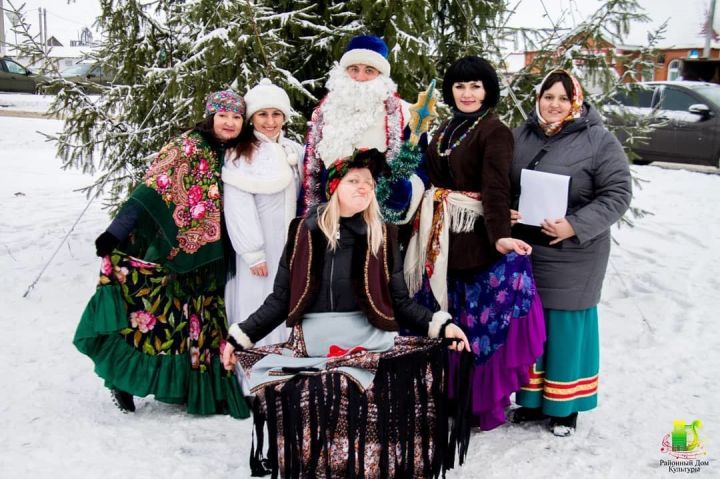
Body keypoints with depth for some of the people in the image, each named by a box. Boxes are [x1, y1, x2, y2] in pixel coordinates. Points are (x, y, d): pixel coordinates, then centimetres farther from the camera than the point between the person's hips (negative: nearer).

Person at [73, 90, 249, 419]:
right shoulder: (187, 148, -8)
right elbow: (150, 194, -16)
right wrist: (115, 233, -24)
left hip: (205, 261, 5)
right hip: (168, 252, -5)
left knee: (199, 322, 10)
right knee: (153, 315, -1)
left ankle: (196, 388, 21)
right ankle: (124, 379, 16)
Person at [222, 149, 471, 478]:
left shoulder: (382, 236, 10)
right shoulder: (305, 230, 7)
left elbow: (401, 302, 9)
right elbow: (280, 300, 9)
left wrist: (441, 325, -6)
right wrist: (240, 337, 3)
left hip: (368, 340, 1)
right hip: (312, 343, 0)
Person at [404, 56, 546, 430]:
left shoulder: (494, 131, -8)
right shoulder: (445, 129, 15)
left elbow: (496, 187, -21)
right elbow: (432, 177, 14)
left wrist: (500, 235, -34)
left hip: (475, 239, -7)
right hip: (441, 237, 7)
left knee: (478, 321, 0)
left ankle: (481, 402, 15)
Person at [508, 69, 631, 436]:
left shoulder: (598, 141, -9)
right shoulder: (522, 135, 6)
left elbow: (617, 194, -12)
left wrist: (575, 227, -22)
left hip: (572, 256, -4)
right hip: (525, 252, 5)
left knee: (567, 329, 5)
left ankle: (565, 405, 24)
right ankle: (532, 399, 31)